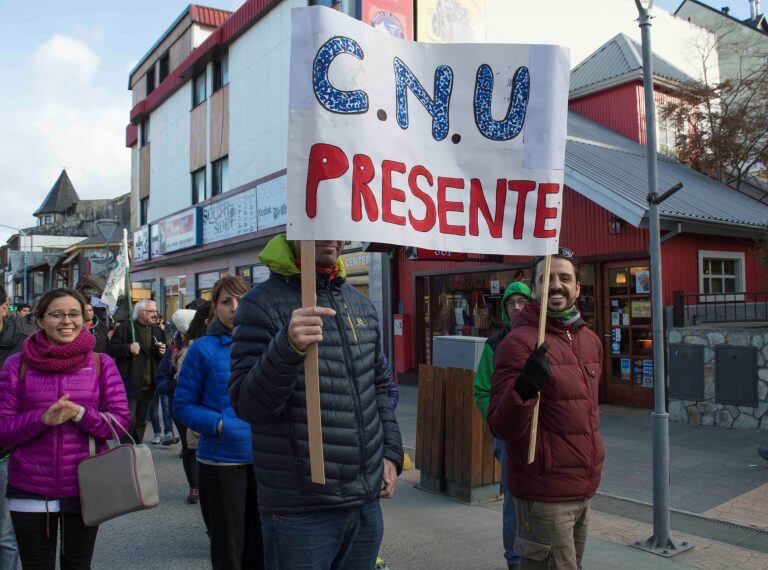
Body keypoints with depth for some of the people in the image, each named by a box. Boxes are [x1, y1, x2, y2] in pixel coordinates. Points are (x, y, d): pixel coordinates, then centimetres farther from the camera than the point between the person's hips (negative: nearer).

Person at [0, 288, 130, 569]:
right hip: (30, 492, -1)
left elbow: (121, 421, -6)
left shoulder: (101, 364, -2)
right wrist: (43, 419, -22)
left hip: (85, 491, 1)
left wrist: (81, 414, -22)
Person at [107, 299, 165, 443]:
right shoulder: (124, 328, -3)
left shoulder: (157, 330, 15)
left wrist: (162, 352, 1)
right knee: (129, 420, -8)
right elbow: (111, 349, -7)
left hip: (148, 386, 6)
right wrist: (128, 348, -22)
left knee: (141, 422, 14)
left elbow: (162, 356, 24)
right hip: (129, 384, -6)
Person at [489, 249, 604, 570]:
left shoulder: (591, 341, 7)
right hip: (544, 495, -8)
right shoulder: (518, 342, -16)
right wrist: (524, 387, -37)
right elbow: (502, 428, -20)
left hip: (585, 491, 8)